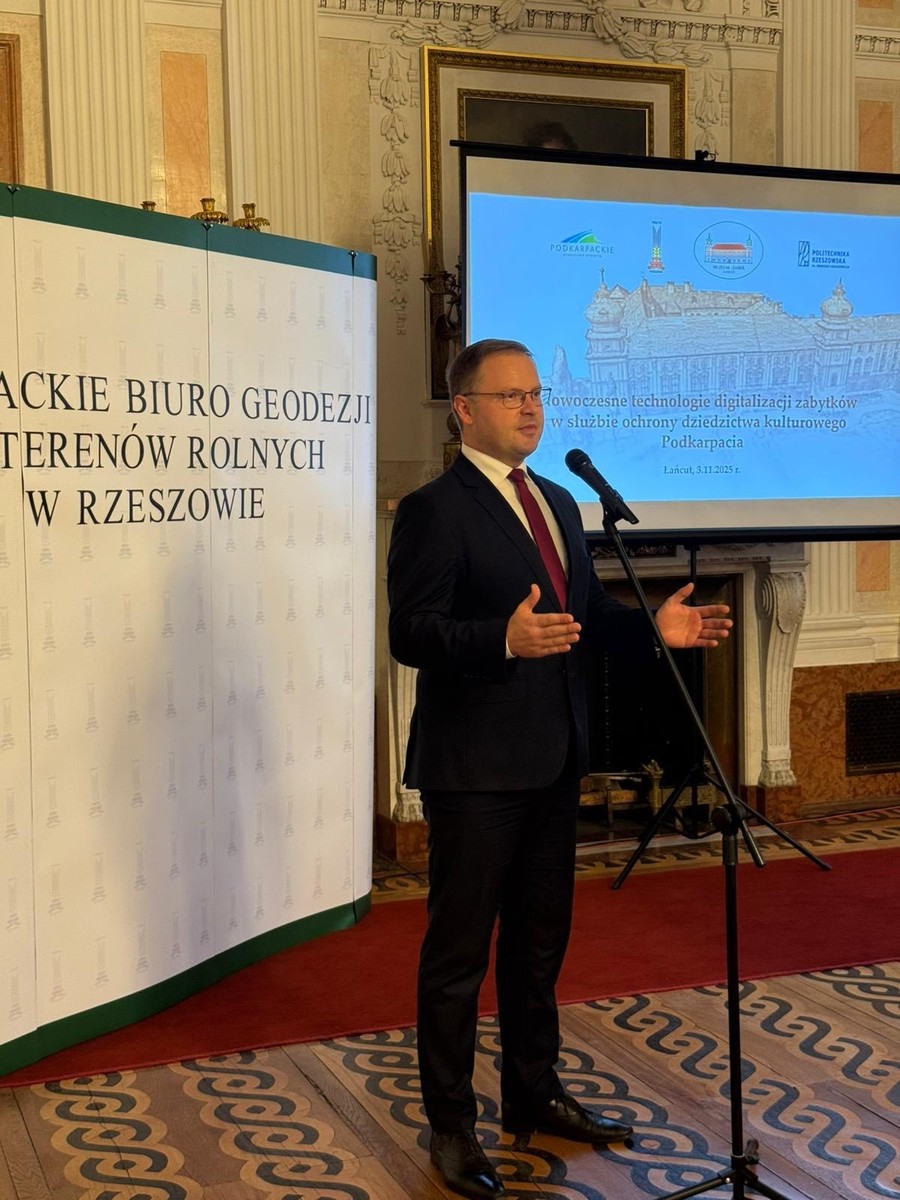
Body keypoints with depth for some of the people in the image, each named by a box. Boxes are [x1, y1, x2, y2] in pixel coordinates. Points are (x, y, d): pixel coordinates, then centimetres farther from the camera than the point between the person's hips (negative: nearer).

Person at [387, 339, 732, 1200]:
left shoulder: (558, 503, 13)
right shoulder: (434, 510, -12)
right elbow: (410, 634, -20)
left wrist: (652, 628, -1)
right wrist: (504, 640, -35)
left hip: (552, 761, 8)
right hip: (474, 767, -8)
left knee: (540, 937, 19)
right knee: (459, 951, 4)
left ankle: (533, 1096, 35)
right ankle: (450, 1126, 18)